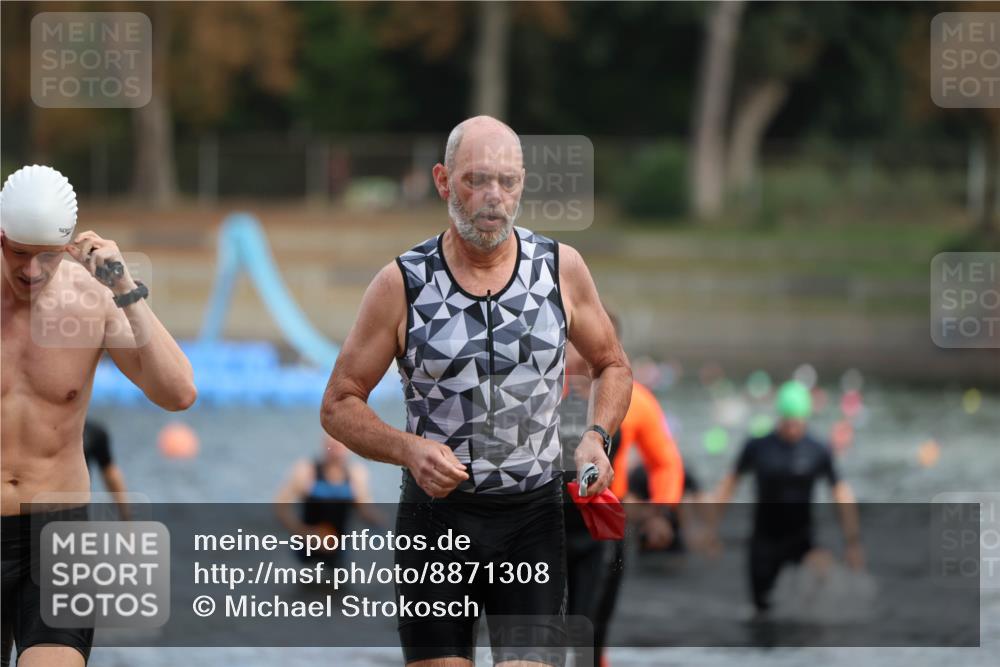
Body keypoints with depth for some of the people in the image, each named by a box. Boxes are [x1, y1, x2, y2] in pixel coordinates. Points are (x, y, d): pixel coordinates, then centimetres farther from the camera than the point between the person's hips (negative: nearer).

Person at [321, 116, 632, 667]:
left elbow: (612, 365, 17)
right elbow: (339, 406, 1)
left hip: (535, 518, 1)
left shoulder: (561, 269, 1)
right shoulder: (402, 285, -4)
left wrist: (596, 436, -4)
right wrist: (409, 449, -18)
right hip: (436, 515, -1)